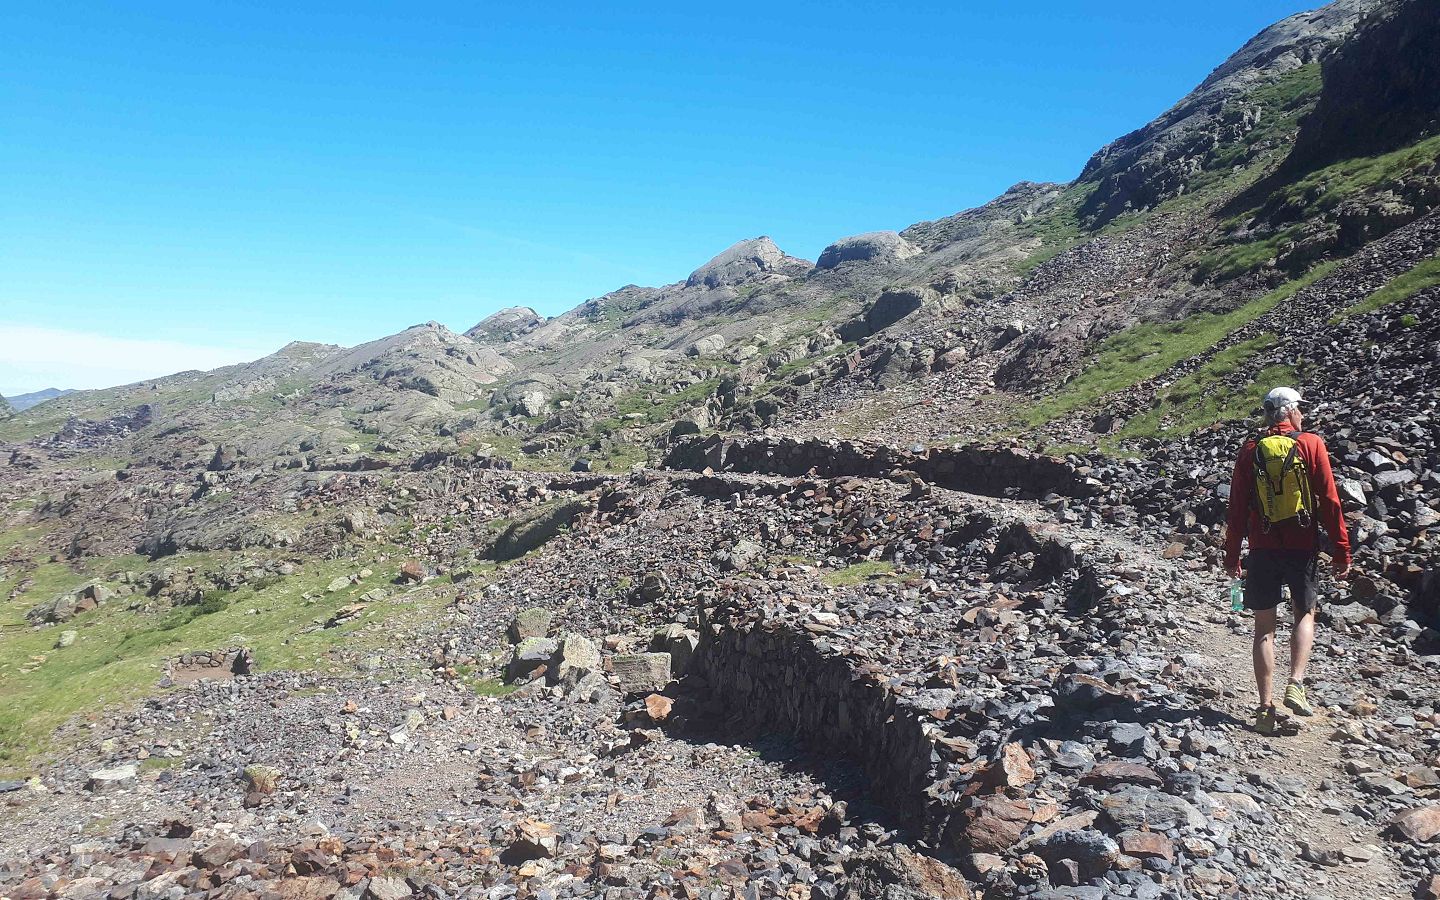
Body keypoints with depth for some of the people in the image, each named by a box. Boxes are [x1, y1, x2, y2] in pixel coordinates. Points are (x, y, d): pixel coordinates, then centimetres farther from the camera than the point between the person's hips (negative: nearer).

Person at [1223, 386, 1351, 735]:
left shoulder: (1250, 450, 2)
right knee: (1304, 615, 19)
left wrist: (1232, 555, 8)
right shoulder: (1311, 444, -3)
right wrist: (1342, 550, 0)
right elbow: (1329, 500, -6)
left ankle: (1266, 707, 6)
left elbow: (1237, 508, 2)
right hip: (1302, 548, -1)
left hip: (1262, 549, 1)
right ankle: (1295, 685, 1)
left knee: (1264, 627, 7)